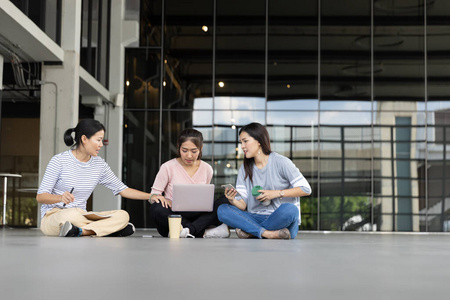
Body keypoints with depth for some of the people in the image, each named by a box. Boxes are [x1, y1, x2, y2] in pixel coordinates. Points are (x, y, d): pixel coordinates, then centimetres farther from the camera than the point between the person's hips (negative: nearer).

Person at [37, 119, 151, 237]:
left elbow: (122, 189, 13)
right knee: (72, 214, -42)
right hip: (53, 216, -5)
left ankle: (79, 231, -31)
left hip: (81, 216, 6)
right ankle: (110, 229, -25)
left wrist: (150, 196, 3)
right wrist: (60, 198, -31)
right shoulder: (59, 160, -8)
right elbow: (40, 196, -10)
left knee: (123, 216, -19)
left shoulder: (99, 164, 7)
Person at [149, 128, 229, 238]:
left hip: (196, 217, 3)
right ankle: (204, 232, -32)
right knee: (157, 208, -36)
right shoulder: (168, 167, -4)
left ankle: (189, 230, -35)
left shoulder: (207, 169, 6)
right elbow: (153, 195, -2)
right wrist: (156, 197, -27)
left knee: (224, 202, -20)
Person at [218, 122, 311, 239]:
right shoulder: (245, 168, 11)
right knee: (222, 210, -17)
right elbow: (243, 205, 4)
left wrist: (276, 193, -14)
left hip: (282, 218, -4)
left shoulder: (280, 162, -4)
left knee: (289, 209, -38)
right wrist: (233, 200, -19)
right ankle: (269, 234, -29)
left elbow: (306, 189, -7)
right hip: (256, 218, 4)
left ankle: (252, 232, -18)